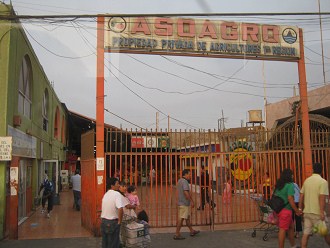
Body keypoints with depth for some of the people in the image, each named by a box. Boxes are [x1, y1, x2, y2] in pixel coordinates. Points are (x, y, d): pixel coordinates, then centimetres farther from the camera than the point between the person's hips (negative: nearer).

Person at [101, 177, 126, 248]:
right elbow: (120, 209, -28)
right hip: (112, 223, -7)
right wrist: (119, 222, -16)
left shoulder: (105, 194, 9)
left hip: (103, 221, 7)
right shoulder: (117, 194, -15)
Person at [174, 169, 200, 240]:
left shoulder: (180, 181, 15)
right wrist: (191, 201, -20)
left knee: (187, 217, 19)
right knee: (181, 218, -6)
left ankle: (192, 231, 32)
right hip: (184, 203, -10)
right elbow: (186, 192, -26)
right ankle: (177, 234, -2)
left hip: (181, 202, 10)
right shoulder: (184, 181, -17)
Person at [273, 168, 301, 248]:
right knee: (283, 229, -3)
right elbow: (290, 199, -18)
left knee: (291, 227, 21)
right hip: (285, 210, -9)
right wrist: (297, 211, -12)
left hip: (278, 209, 9)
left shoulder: (278, 185, 13)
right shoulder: (290, 185, -11)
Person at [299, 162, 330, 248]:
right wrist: (322, 213, -19)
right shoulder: (323, 182, -11)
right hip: (317, 212, -5)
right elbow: (322, 198, -19)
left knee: (306, 233, 5)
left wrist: (300, 209, 17)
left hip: (307, 212, 5)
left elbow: (301, 196, 11)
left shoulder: (307, 180, 8)